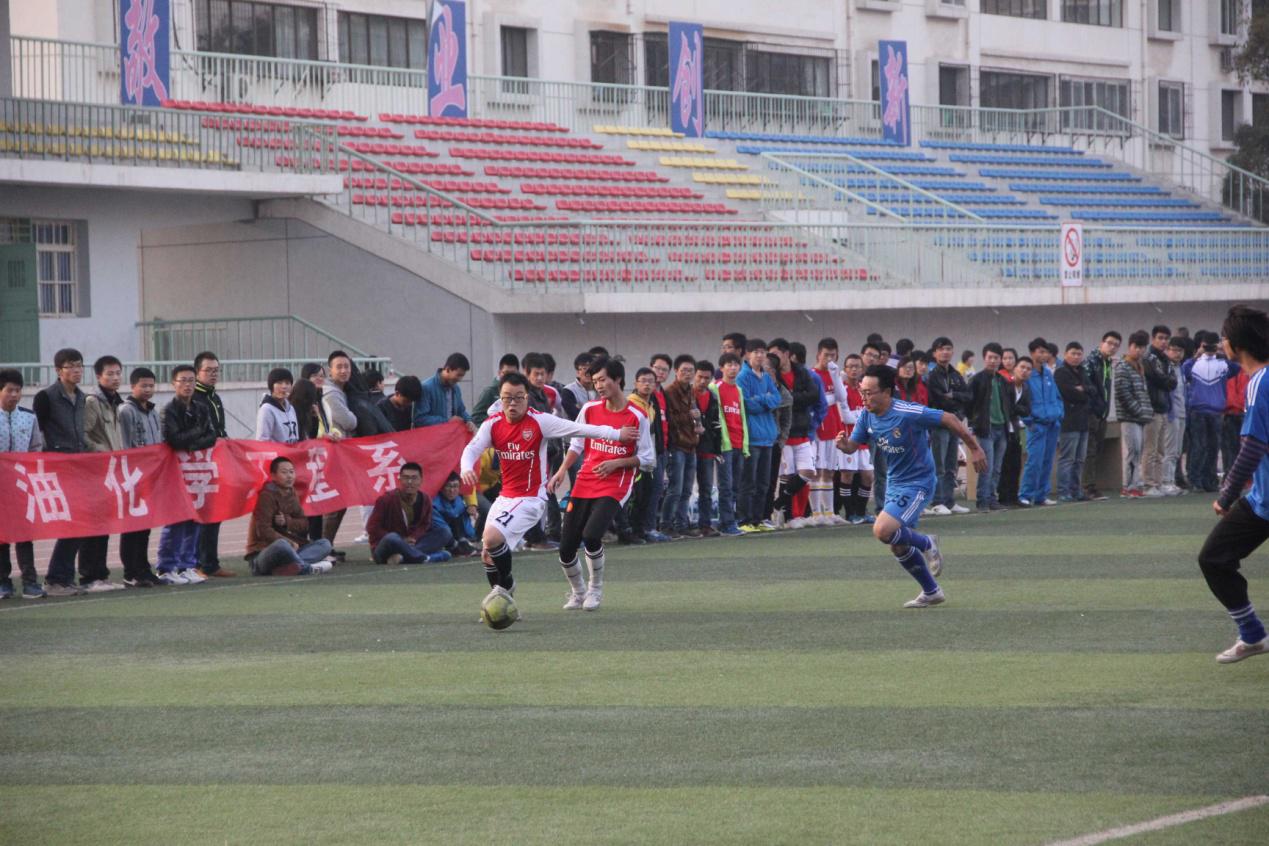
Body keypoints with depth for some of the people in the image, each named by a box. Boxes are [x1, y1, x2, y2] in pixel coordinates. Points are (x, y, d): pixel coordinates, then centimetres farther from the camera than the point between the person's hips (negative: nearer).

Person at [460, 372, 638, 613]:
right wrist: (467, 468, -31)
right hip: (505, 497, 6)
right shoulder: (493, 424, 0)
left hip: (530, 498, -6)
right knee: (489, 554, 7)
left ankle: (505, 585, 0)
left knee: (492, 538, -23)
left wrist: (616, 434, -4)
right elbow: (472, 448, -8)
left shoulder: (539, 421, -11)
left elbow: (579, 429, -7)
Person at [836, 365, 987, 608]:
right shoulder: (867, 416, -5)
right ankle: (931, 592, 31)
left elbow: (949, 419, -19)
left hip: (917, 483, -8)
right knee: (898, 546, 14)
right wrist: (844, 444, -25)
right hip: (894, 483, 8)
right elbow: (853, 445, 0)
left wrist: (975, 449, -13)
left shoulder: (907, 413, -26)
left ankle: (927, 543, 3)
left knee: (883, 531, -24)